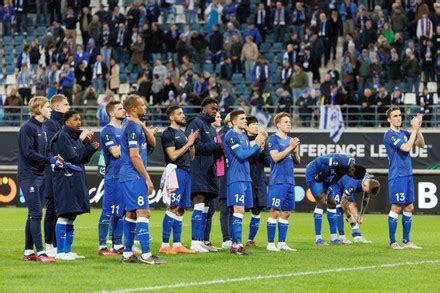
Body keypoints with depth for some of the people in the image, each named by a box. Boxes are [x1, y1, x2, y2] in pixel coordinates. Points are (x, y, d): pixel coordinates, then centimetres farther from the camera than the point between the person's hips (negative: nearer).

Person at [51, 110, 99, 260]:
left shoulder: (75, 136, 15)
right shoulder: (62, 137, -10)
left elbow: (83, 159, 16)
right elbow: (73, 157, -16)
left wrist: (92, 148, 0)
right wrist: (85, 143, -9)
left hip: (76, 181, 9)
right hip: (65, 180, -9)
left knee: (71, 216, 10)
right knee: (64, 215, -8)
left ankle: (67, 250, 14)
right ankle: (61, 251, -5)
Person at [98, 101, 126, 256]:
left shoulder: (124, 130, 17)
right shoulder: (107, 131, -8)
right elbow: (115, 152, -16)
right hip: (113, 177, -8)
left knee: (120, 212, 11)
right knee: (108, 212, -7)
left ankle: (117, 245, 16)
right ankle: (102, 246, -4)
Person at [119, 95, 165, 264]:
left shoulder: (133, 126, 16)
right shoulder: (133, 127, -14)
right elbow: (134, 156, -19)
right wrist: (147, 178, -16)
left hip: (129, 178, 10)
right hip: (134, 177, -10)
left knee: (131, 213, 11)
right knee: (143, 212, -12)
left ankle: (127, 253, 14)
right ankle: (146, 255, -16)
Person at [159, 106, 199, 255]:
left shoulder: (182, 133, 21)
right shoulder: (168, 133, -6)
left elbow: (191, 156, 21)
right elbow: (173, 155, -15)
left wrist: (192, 143, 5)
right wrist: (188, 143, -11)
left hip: (186, 172, 9)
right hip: (176, 170, -9)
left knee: (180, 209, 8)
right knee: (174, 208, -14)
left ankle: (177, 244, 10)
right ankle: (165, 245, -14)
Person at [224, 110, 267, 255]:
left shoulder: (244, 136, 18)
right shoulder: (231, 136, -10)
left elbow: (250, 155, 18)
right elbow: (241, 155, -17)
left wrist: (260, 143, 6)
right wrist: (257, 144, -11)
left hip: (245, 178, 9)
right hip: (236, 179, -9)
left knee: (239, 211, 9)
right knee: (239, 209, -13)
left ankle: (235, 244, 12)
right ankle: (237, 244, -16)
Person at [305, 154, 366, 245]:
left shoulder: (351, 163, -3)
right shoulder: (341, 161, -32)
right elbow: (320, 160, -30)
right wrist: (319, 176, -19)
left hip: (324, 176, 9)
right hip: (313, 173, -9)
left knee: (332, 203, 6)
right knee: (321, 203, -14)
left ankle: (334, 238, 10)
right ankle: (318, 239, -11)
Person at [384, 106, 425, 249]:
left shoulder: (404, 133, 14)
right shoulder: (389, 135, -10)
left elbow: (421, 144, 11)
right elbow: (406, 148, -19)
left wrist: (418, 129, -2)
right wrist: (414, 129, -15)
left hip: (408, 175, 8)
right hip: (397, 176, -8)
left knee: (409, 208, 8)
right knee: (396, 208, -6)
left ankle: (406, 241, 14)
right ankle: (392, 242, -1)